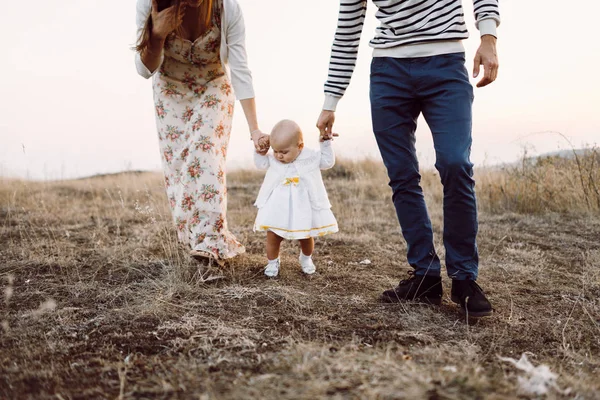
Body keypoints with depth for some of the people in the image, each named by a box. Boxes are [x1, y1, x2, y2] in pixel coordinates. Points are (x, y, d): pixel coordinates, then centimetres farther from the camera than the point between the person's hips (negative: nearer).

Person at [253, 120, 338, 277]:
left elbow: (328, 162, 3)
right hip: (278, 208, 1)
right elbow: (261, 164, 11)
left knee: (306, 237, 14)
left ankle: (306, 258, 43)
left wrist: (326, 143, -5)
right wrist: (260, 150, -4)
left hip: (303, 207, -1)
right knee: (272, 237, 2)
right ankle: (272, 262, 25)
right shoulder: (273, 159, -3)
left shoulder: (311, 157, -7)